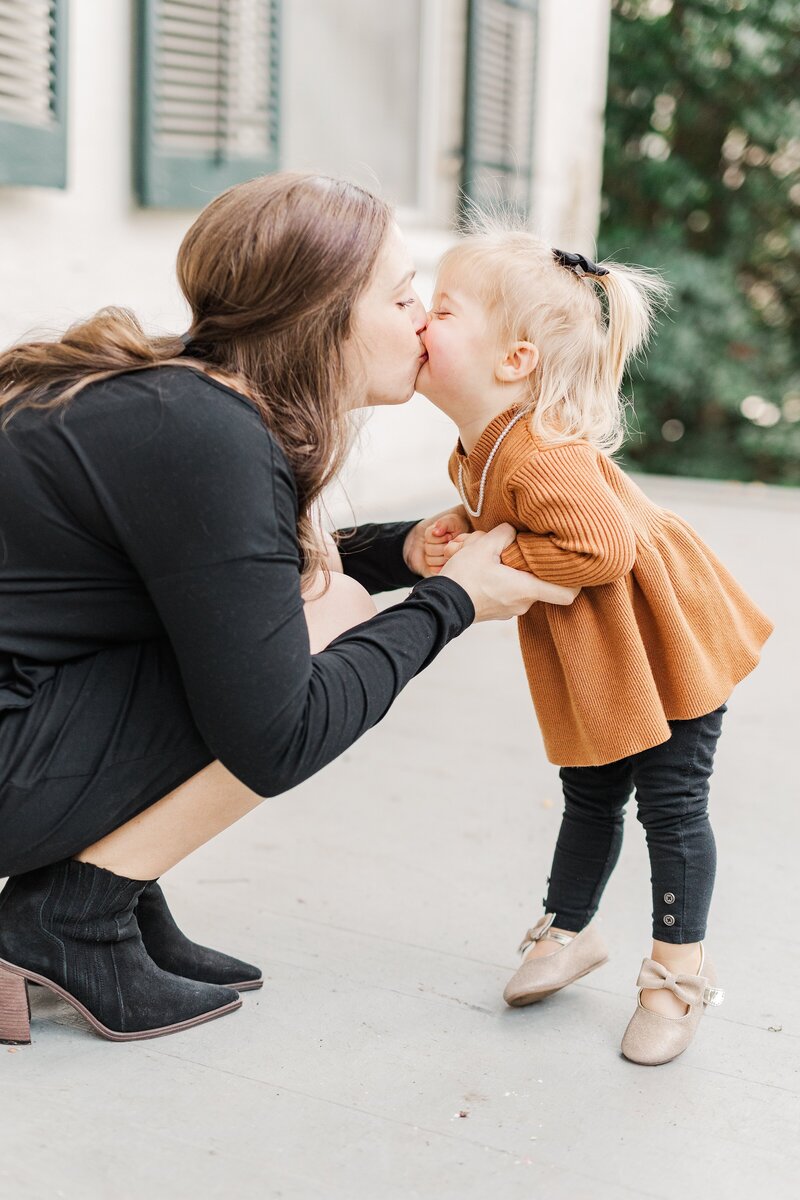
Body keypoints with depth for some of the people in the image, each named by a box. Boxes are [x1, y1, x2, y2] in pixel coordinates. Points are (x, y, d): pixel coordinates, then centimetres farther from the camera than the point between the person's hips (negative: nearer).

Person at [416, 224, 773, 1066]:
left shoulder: (542, 458, -34)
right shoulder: (478, 453, -2)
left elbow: (601, 550, -37)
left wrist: (495, 565, -28)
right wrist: (458, 538, -8)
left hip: (669, 642, -9)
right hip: (593, 662, 9)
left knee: (670, 804, 2)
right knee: (589, 796, 20)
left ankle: (680, 974, 16)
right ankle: (569, 930, 37)